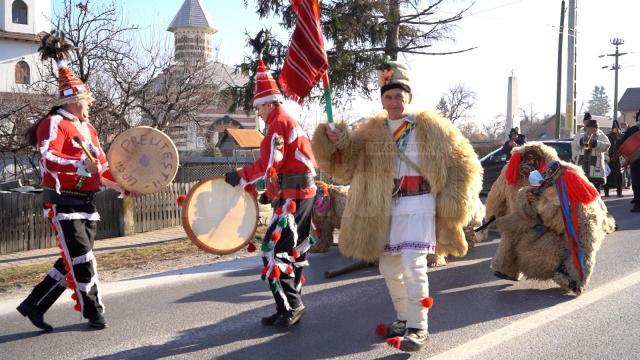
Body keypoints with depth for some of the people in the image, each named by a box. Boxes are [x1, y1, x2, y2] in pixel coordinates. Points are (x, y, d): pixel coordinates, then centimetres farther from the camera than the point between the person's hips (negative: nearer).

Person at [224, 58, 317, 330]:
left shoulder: (279, 124, -11)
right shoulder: (289, 123, 21)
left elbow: (271, 164, -22)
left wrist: (240, 176, -13)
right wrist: (270, 193, 18)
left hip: (292, 197, -10)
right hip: (303, 193, 10)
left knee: (274, 249, -11)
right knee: (293, 252, 12)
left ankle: (290, 306, -8)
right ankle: (290, 308, 18)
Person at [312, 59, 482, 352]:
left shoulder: (430, 127, -4)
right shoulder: (370, 131, 4)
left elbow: (463, 162, 2)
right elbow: (345, 167, 1)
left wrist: (452, 201, -7)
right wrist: (334, 142, -19)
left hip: (418, 206, -4)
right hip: (386, 209, 5)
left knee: (413, 265, -17)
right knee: (389, 268, 13)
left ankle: (418, 329, -5)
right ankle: (404, 319, 32)